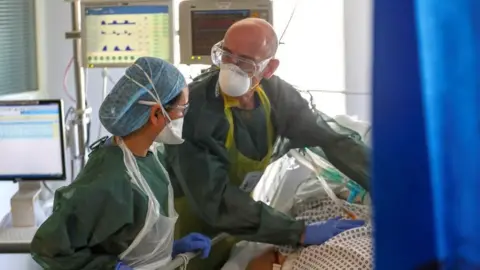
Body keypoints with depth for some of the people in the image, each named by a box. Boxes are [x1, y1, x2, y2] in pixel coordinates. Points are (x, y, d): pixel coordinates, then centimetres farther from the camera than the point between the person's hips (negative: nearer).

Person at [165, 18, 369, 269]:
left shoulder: (275, 94, -13)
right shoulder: (195, 108, -31)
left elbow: (332, 141, -8)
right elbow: (215, 201, -37)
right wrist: (300, 233, -40)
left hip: (237, 213, 5)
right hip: (192, 226, -5)